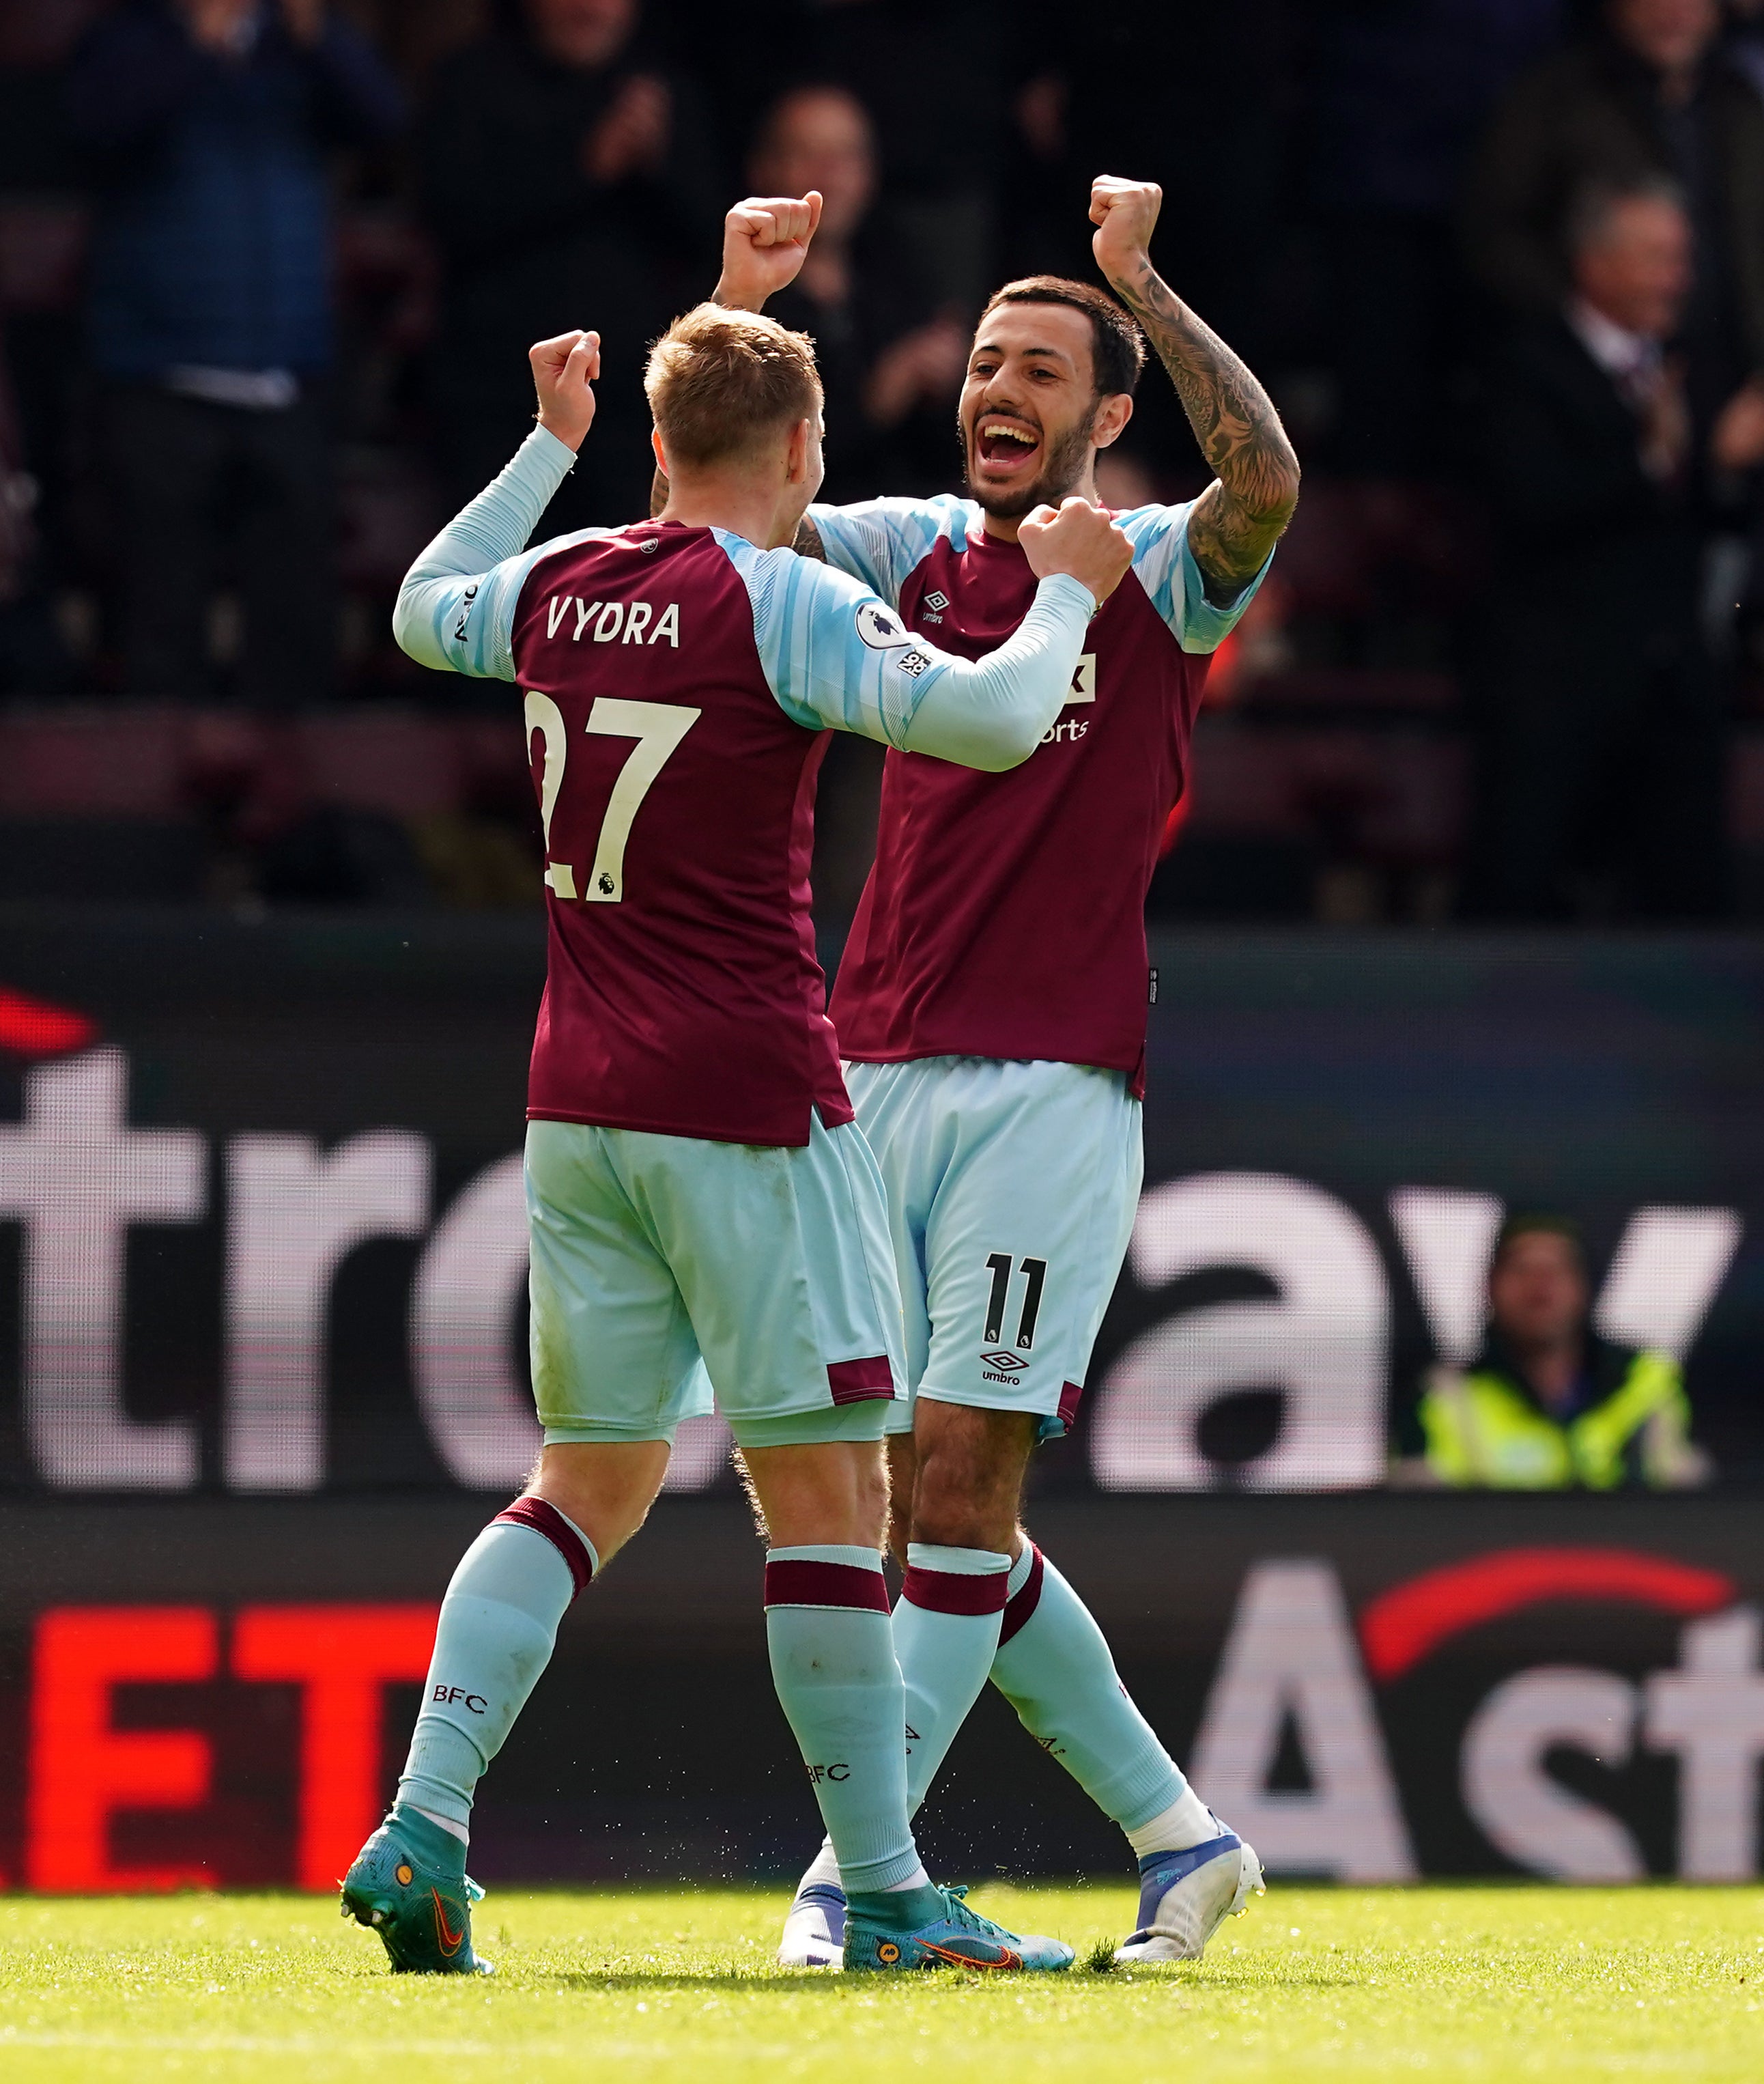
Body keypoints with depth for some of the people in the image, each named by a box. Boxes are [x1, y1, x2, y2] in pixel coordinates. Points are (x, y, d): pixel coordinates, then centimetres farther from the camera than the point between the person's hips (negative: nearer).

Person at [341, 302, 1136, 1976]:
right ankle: (882, 1892, -2)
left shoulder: (560, 587, 10)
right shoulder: (781, 603, -9)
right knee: (825, 1488, -3)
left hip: (578, 1105, 7)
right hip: (747, 1099, -7)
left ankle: (419, 1828, 1)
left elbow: (423, 612, 32)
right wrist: (1067, 592, -2)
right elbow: (984, 722, -20)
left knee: (592, 1486, 14)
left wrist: (546, 448, 42)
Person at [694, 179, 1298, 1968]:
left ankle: (857, 1866, -11)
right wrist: (736, 309, -7)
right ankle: (1174, 1833, 17)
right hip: (880, 1073, 5)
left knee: (954, 1476, -12)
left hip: (1055, 1083, -5)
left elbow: (1266, 480, -19)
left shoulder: (1160, 571, 1)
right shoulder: (912, 549, 14)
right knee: (918, 1497, 6)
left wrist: (1142, 284, -23)